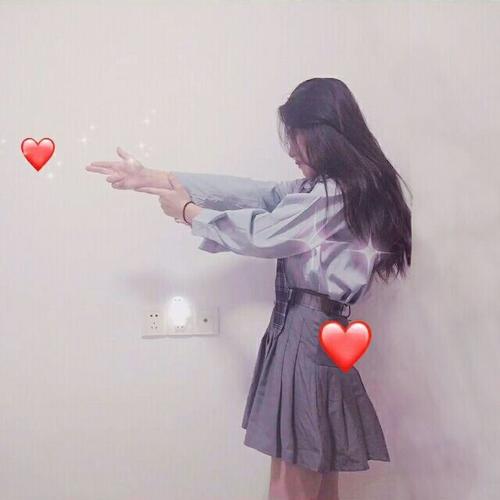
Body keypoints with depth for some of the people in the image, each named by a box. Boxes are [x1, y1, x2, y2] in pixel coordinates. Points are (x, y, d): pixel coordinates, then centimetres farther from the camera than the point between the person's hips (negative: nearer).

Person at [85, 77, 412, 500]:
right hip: (313, 330, 10)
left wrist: (188, 211, 3)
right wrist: (154, 179, 4)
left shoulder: (335, 191, -14)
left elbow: (262, 234, -12)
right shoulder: (329, 188, 15)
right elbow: (251, 192, 9)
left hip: (308, 334, -10)